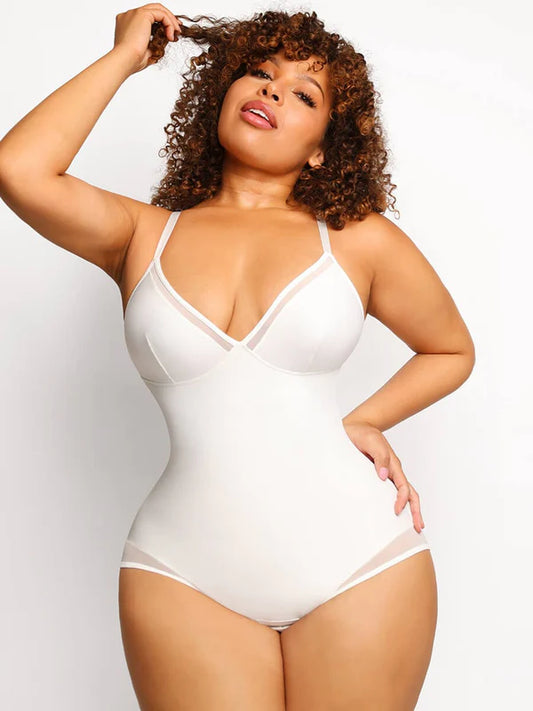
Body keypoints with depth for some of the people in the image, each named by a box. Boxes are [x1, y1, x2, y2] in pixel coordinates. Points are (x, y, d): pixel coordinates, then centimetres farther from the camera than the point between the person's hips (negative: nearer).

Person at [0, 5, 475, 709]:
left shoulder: (360, 240, 4)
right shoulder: (144, 235, 5)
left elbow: (452, 350, 18)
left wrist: (366, 421, 1)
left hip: (360, 561, 1)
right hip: (185, 577, 0)